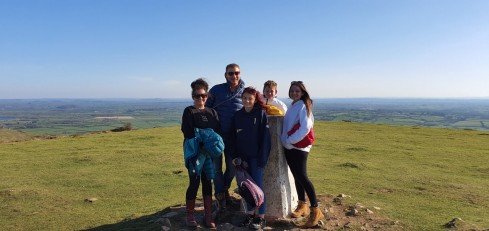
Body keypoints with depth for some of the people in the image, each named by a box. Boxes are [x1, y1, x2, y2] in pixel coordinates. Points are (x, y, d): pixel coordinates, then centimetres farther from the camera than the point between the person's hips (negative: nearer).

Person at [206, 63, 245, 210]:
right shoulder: (216, 90, -4)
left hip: (234, 136, 2)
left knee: (232, 167, 13)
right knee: (217, 167, 5)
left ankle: (225, 189, 38)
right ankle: (220, 196, 23)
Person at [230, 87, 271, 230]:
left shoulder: (261, 114, -7)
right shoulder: (237, 116, 6)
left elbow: (265, 137, -10)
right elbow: (233, 137, 8)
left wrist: (262, 158, -13)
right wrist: (235, 156, -1)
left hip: (256, 157, -4)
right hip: (242, 157, 4)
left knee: (257, 185, 0)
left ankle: (260, 217, 13)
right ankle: (250, 214, 24)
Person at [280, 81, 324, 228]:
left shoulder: (303, 106, -10)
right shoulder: (292, 106, 15)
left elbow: (305, 127, -20)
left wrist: (290, 141, -17)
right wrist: (285, 140, 7)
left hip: (299, 146, -8)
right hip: (289, 146, 8)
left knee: (302, 177, -10)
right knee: (297, 176, 12)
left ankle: (315, 210, -1)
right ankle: (302, 206, 24)